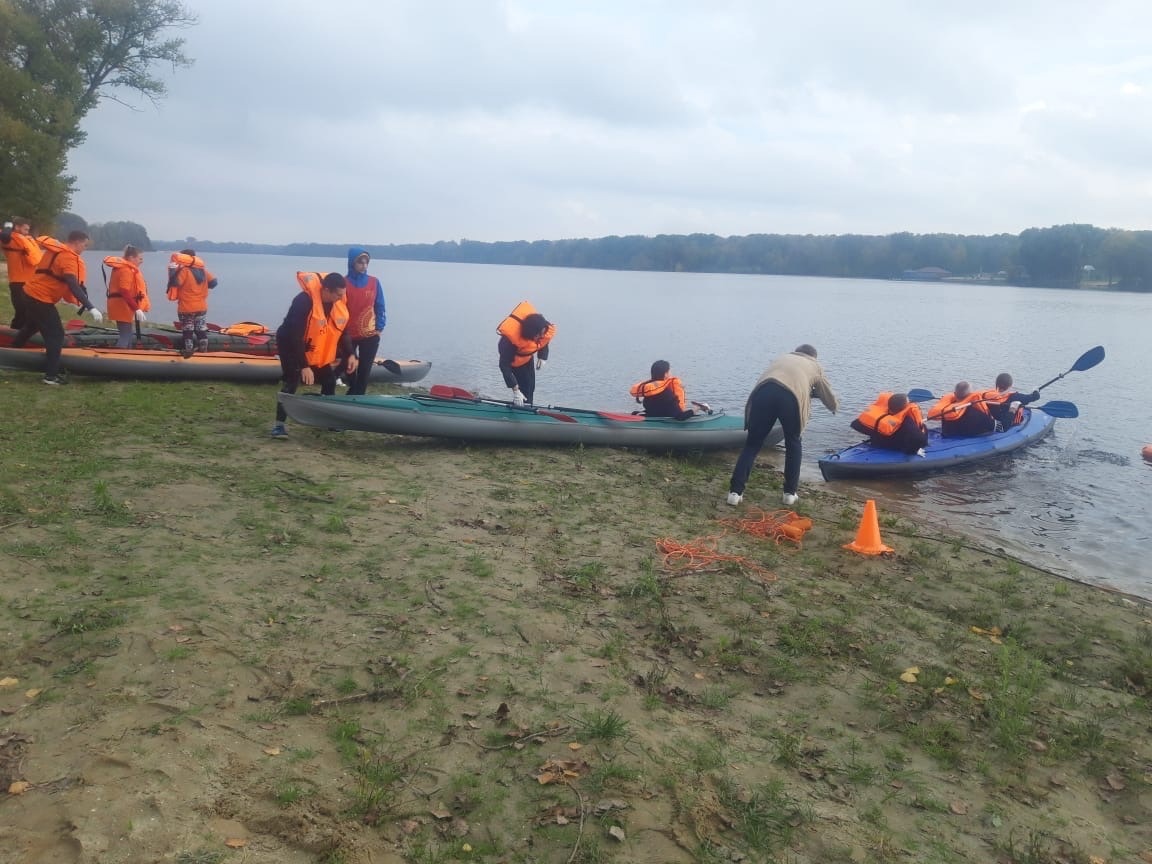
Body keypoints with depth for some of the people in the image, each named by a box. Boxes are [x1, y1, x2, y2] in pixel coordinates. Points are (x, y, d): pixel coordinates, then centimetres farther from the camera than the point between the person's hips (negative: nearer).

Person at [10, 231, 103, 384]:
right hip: (41, 299, -10)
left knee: (31, 326, 31)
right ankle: (51, 375, -9)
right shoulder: (69, 258, -20)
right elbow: (74, 286, -32)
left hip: (30, 293, 10)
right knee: (56, 334, -7)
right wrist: (91, 308, -38)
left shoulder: (55, 249, 10)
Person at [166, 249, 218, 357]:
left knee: (187, 330, 5)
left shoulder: (184, 270, -15)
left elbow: (174, 282, -23)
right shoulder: (203, 270, 5)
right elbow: (213, 282, 9)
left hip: (186, 308, -5)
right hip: (201, 306, 5)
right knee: (201, 329, 13)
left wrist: (172, 270, -14)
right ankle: (203, 349, 16)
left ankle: (189, 350, 4)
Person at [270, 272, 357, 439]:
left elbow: (343, 332, 1)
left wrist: (350, 355, -11)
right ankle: (279, 425, -13)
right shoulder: (304, 301, -34)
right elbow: (295, 337, -34)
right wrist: (304, 366, -37)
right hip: (291, 345, -7)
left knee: (329, 381, 7)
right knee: (292, 382, -18)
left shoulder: (340, 303, -14)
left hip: (321, 349, 7)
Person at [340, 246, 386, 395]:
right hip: (348, 335, -1)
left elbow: (380, 307, 6)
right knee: (350, 371, 11)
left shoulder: (374, 282, 0)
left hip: (370, 336, 2)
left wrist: (379, 329, 1)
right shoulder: (343, 283, -7)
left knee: (364, 372, 4)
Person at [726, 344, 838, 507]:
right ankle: (790, 493, 21)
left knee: (752, 444, 10)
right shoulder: (815, 366, 35)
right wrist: (834, 407, 67)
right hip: (791, 396, -1)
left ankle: (735, 492, 3)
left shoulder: (783, 357, 41)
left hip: (763, 391, 2)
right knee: (793, 444, 21)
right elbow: (831, 400, 43)